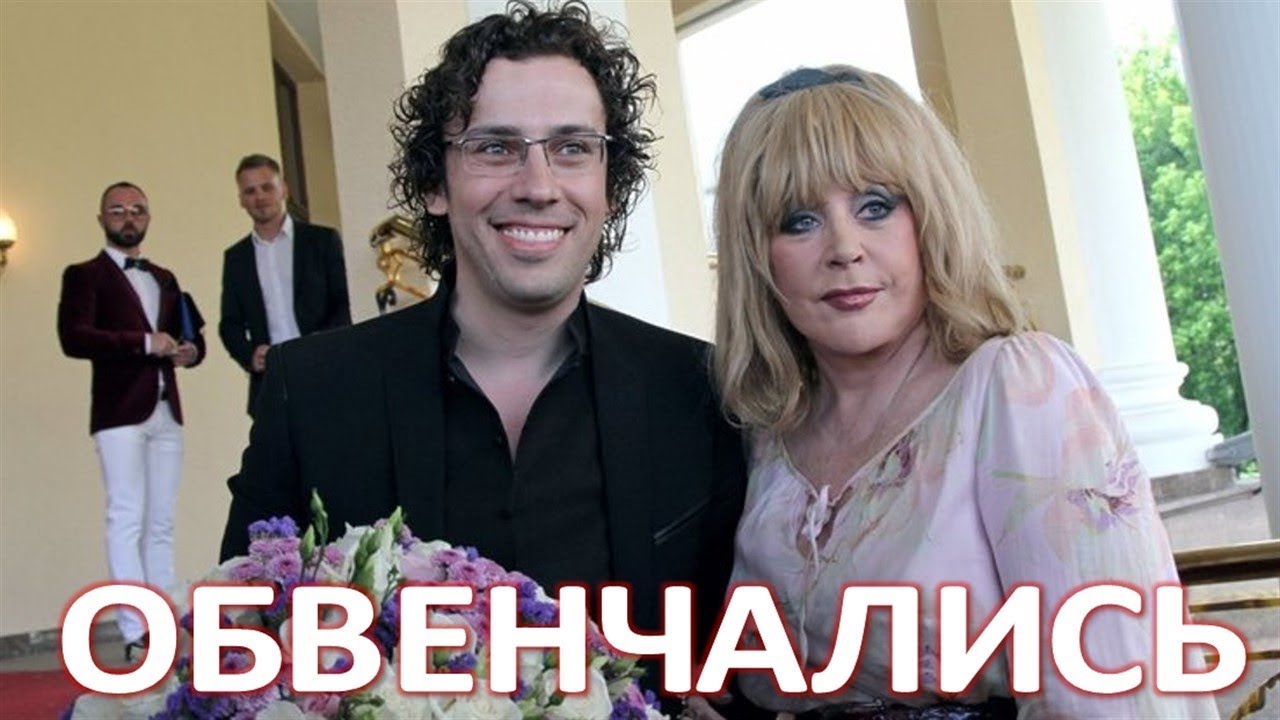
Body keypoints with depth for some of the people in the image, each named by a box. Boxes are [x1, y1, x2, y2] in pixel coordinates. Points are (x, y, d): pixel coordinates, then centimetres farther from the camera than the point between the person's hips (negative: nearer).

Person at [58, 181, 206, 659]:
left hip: (166, 412, 6)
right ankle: (135, 632, -10)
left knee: (161, 523, 7)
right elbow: (73, 338, -13)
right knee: (127, 519, -9)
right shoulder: (84, 275, 2)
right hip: (120, 412, -6)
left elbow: (191, 337, 24)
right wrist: (144, 342, -17)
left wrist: (189, 350, 1)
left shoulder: (165, 279, 21)